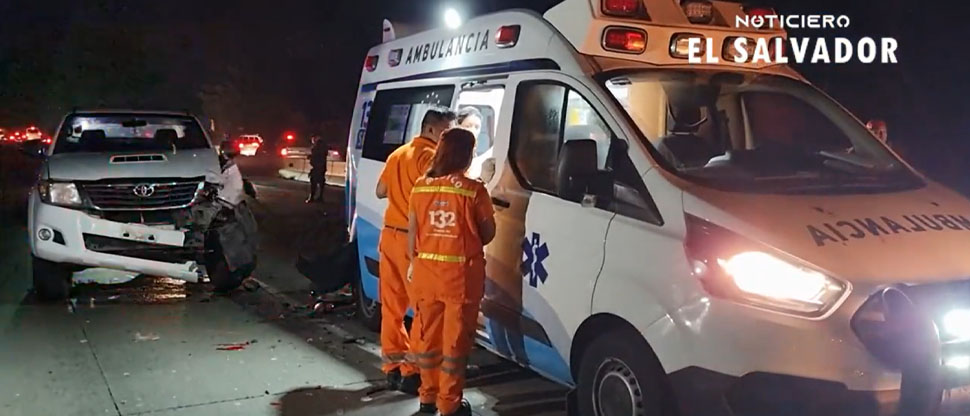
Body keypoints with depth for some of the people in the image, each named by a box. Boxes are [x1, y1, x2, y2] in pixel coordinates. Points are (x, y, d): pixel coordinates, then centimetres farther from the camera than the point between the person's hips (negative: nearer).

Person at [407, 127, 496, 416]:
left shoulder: (420, 187, 0)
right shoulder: (474, 190, -12)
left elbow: (412, 232, 5)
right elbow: (488, 234, -5)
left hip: (426, 270, 4)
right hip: (461, 273, -4)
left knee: (427, 335, 16)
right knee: (455, 338, 5)